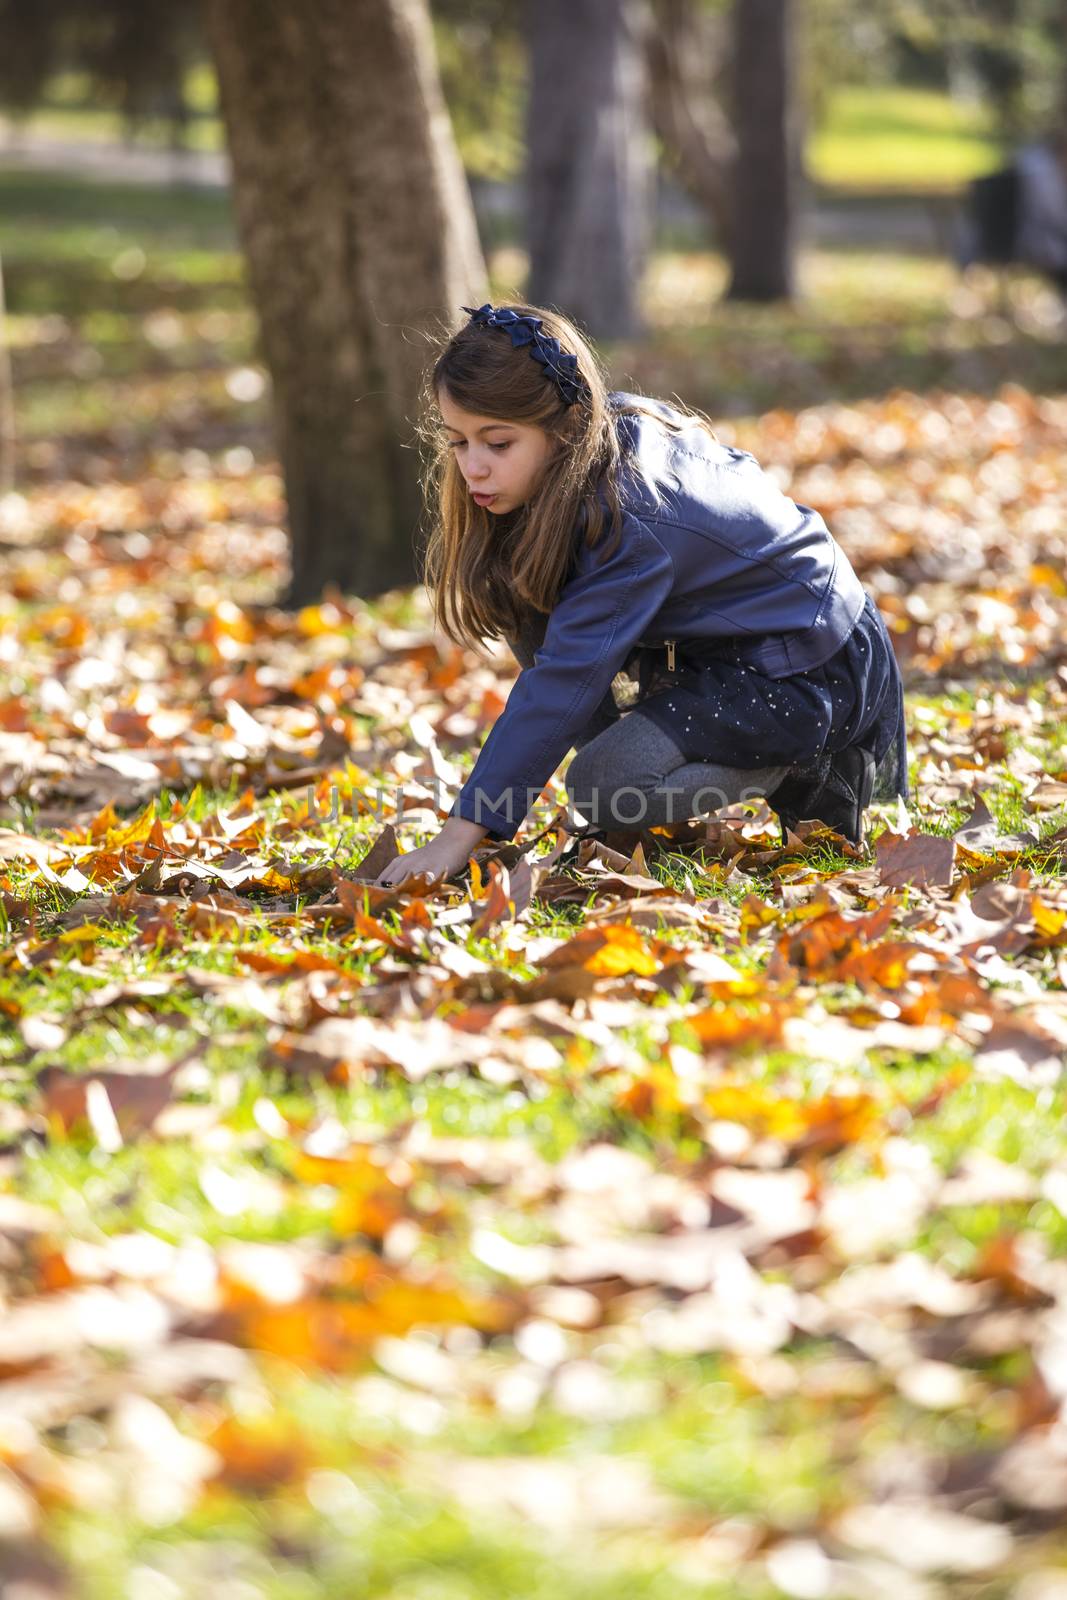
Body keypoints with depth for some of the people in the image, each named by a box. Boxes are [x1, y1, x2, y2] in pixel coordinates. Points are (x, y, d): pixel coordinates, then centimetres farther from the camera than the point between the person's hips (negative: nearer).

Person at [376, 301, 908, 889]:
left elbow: (564, 680, -35)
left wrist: (462, 832, -36)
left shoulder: (633, 523, -33)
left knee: (605, 787, -24)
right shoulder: (612, 422, -10)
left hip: (813, 673, -9)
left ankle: (816, 770, -5)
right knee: (522, 595, -5)